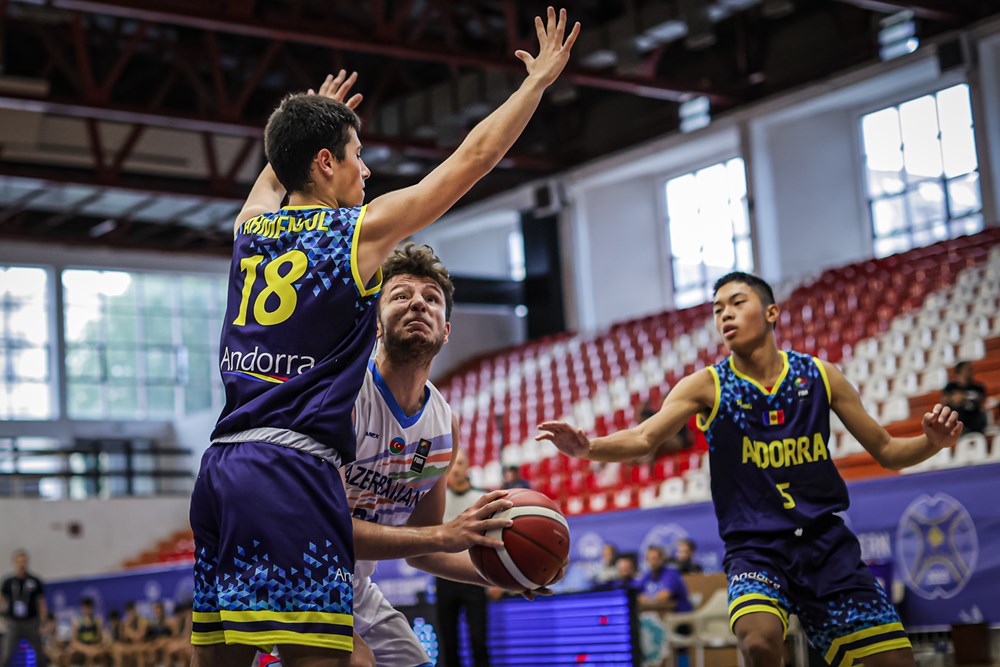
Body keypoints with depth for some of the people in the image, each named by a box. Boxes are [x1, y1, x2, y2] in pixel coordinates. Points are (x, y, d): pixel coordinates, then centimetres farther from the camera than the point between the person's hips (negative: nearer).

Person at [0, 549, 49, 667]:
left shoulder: (35, 582, 0)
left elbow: (42, 604, 3)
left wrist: (42, 624, -1)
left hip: (32, 623, 0)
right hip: (13, 623, 0)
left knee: (41, 656, 6)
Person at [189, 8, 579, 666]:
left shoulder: (253, 226, 16)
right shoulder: (362, 229, 0)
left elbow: (275, 171, 42)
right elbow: (475, 156, 7)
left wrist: (315, 114, 59)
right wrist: (540, 79, 19)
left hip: (219, 468, 8)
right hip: (294, 468, -7)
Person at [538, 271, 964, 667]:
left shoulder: (820, 376, 3)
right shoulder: (706, 386, -3)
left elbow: (887, 451, 9)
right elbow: (643, 439, -17)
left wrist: (933, 442, -12)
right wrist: (586, 447, -37)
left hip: (826, 542, 3)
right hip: (756, 549, -3)